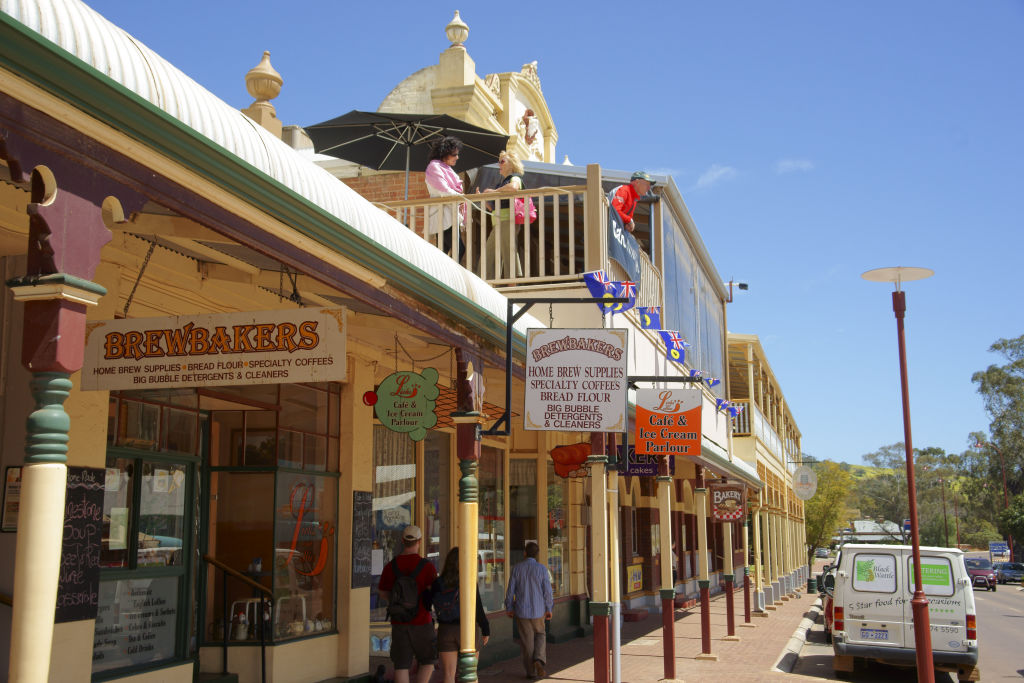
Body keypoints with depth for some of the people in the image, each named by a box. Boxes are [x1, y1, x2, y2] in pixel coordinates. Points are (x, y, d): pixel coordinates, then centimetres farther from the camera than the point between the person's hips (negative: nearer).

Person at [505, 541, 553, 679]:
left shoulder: (517, 568, -5)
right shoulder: (542, 569, -8)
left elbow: (510, 590, -2)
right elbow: (547, 591, -6)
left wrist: (509, 608, 10)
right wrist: (549, 609, 5)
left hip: (521, 611, 1)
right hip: (538, 610, -1)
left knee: (527, 641, 9)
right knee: (540, 635, 18)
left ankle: (531, 671, 12)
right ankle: (539, 660, -5)